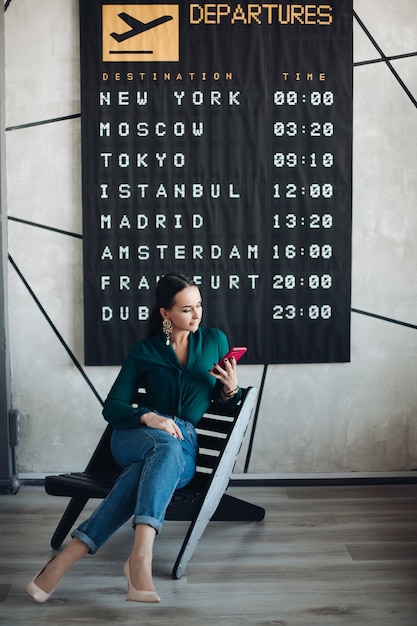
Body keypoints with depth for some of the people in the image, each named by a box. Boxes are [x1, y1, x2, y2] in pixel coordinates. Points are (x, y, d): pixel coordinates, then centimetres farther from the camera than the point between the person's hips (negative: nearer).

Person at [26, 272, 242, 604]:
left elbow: (223, 402, 19)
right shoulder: (144, 352, 7)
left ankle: (70, 554, -44)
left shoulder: (215, 340, 11)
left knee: (144, 474, -37)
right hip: (136, 436, -1)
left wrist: (231, 389, -6)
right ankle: (141, 556, -57)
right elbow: (112, 408, 2)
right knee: (167, 446, -40)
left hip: (186, 448, 1)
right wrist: (148, 417, -19)